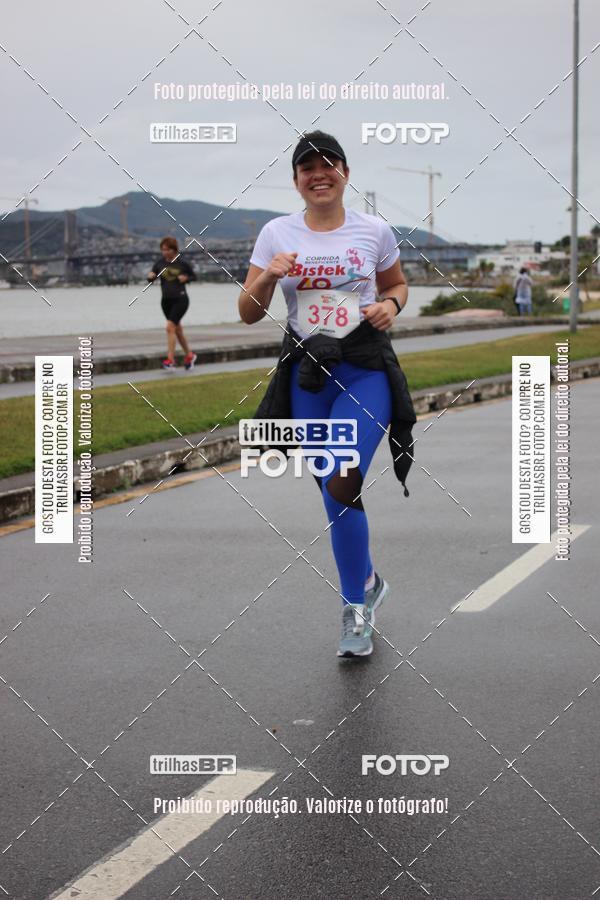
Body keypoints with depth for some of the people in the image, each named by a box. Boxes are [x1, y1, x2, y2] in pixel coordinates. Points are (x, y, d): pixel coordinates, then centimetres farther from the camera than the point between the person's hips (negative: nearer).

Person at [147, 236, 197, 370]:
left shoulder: (182, 263, -8)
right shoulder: (160, 263, 1)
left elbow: (194, 276, 5)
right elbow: (151, 277, 6)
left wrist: (186, 278, -16)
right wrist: (150, 276, -16)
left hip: (180, 299, -5)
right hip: (166, 300, 5)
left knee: (170, 327, -18)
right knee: (177, 329, 15)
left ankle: (170, 360, -17)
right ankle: (189, 356, 33)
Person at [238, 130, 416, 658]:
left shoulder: (374, 230, 0)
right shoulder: (276, 233, 3)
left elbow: (397, 285, 17)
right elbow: (249, 314, 4)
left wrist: (390, 305, -6)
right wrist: (267, 277, -16)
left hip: (365, 371, -2)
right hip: (306, 373, 3)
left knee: (341, 485, -18)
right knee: (337, 496, 8)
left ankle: (355, 607, -2)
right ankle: (368, 583, 34)